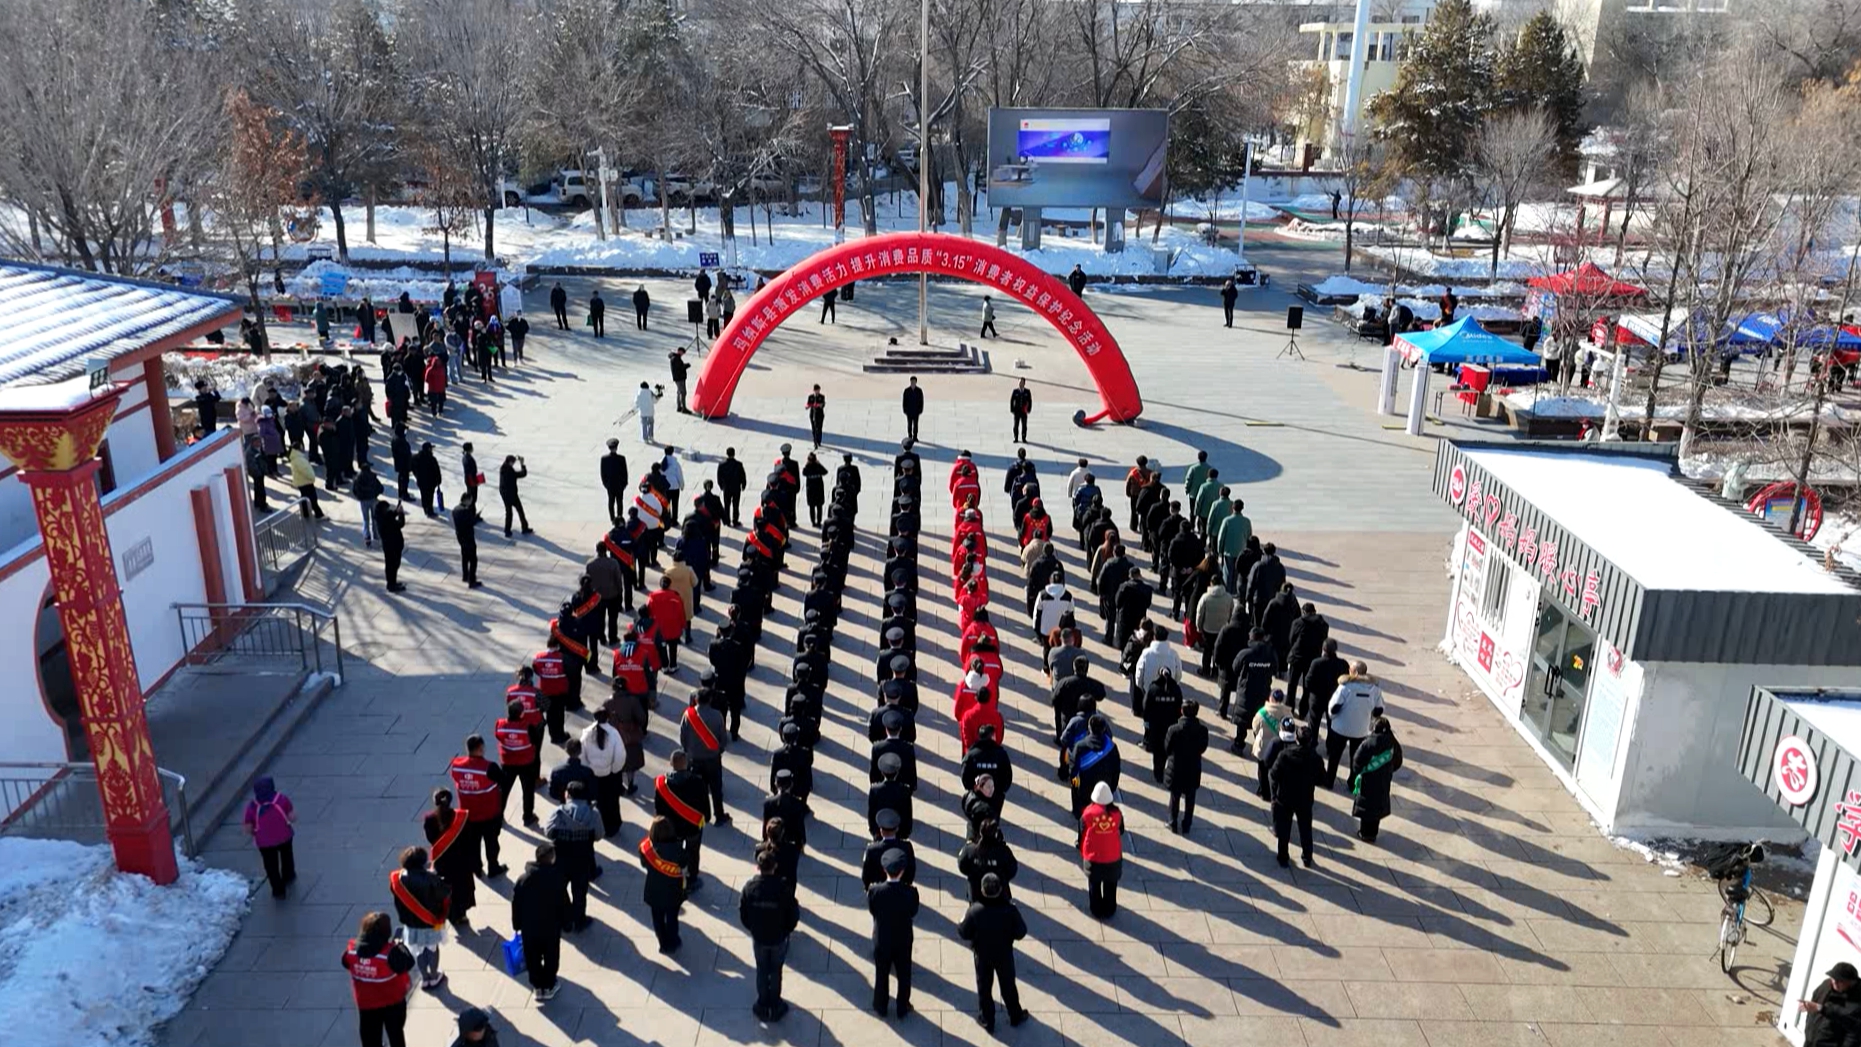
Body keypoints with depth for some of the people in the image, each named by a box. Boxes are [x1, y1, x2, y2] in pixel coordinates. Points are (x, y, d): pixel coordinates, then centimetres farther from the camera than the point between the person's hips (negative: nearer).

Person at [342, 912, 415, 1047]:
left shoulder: (352, 949, -16)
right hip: (393, 1002, -3)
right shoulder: (390, 952, -30)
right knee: (395, 1033, 21)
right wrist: (400, 946, -4)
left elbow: (346, 963, 4)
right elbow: (408, 963, -18)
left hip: (366, 1004, 3)